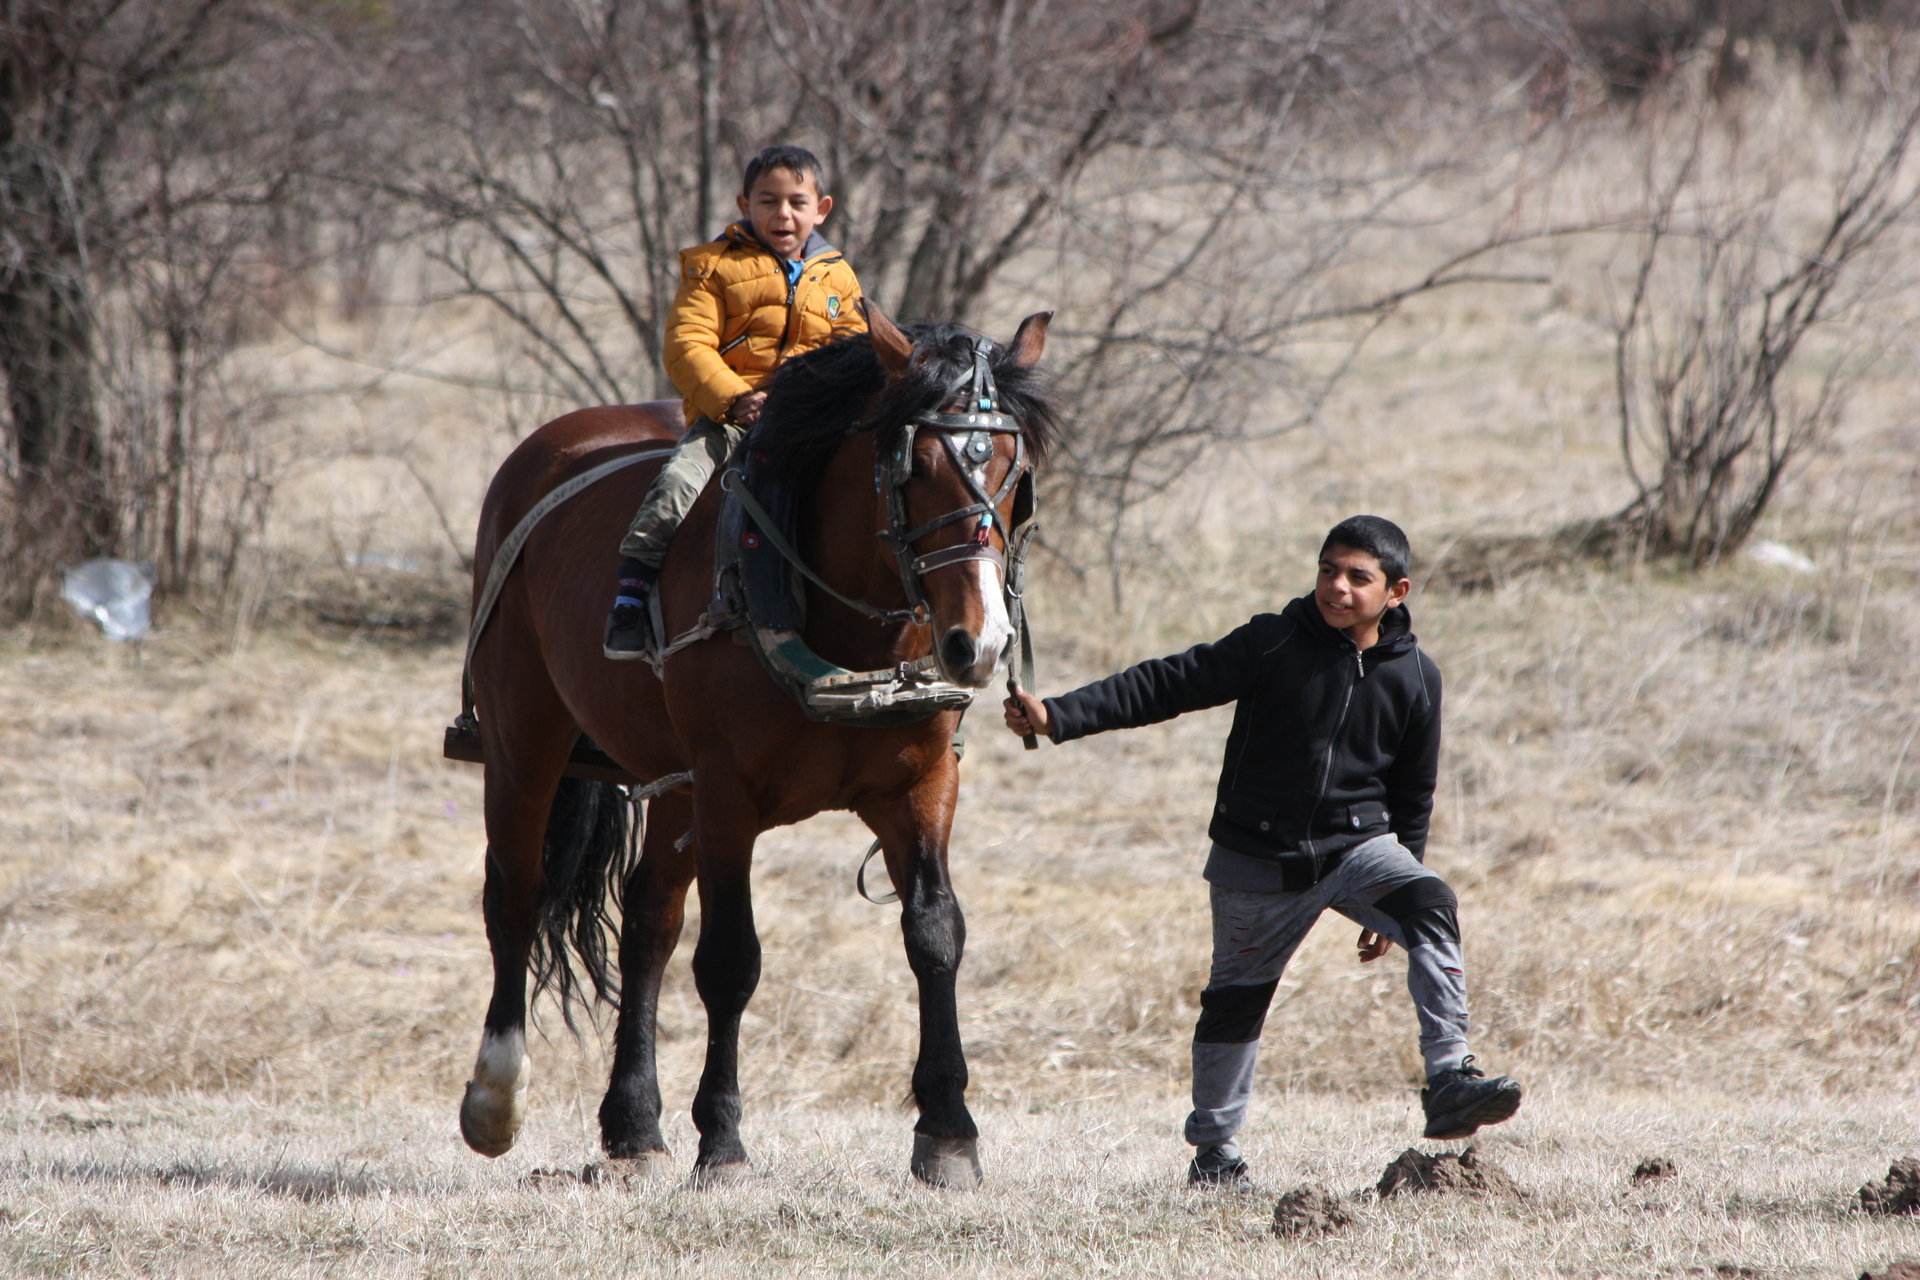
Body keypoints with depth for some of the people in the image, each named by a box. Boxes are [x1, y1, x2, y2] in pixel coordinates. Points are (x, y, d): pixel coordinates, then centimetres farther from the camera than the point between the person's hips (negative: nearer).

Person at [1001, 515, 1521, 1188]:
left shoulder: (1414, 675, -2)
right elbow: (1168, 685, -13)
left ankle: (1449, 1083, -29)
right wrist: (1059, 717, -22)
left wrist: (1393, 906, 13)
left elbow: (1414, 793, 9)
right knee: (1236, 999, 9)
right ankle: (1213, 1147, 28)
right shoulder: (1272, 645, -11)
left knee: (1433, 910, -25)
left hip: (1359, 845, 1)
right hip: (1258, 862, -1)